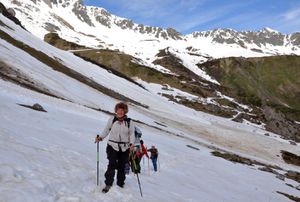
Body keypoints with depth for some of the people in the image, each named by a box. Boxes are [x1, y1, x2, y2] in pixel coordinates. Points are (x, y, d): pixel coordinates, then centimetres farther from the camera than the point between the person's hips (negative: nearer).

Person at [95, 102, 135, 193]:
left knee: (122, 167, 8)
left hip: (124, 148, 1)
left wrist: (131, 143, -13)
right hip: (112, 146, -1)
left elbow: (131, 134, 2)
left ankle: (120, 184, 24)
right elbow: (106, 130, 7)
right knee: (112, 165, -12)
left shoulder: (129, 122, -2)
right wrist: (101, 137, -9)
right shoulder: (112, 120, -2)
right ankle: (108, 184, 1)